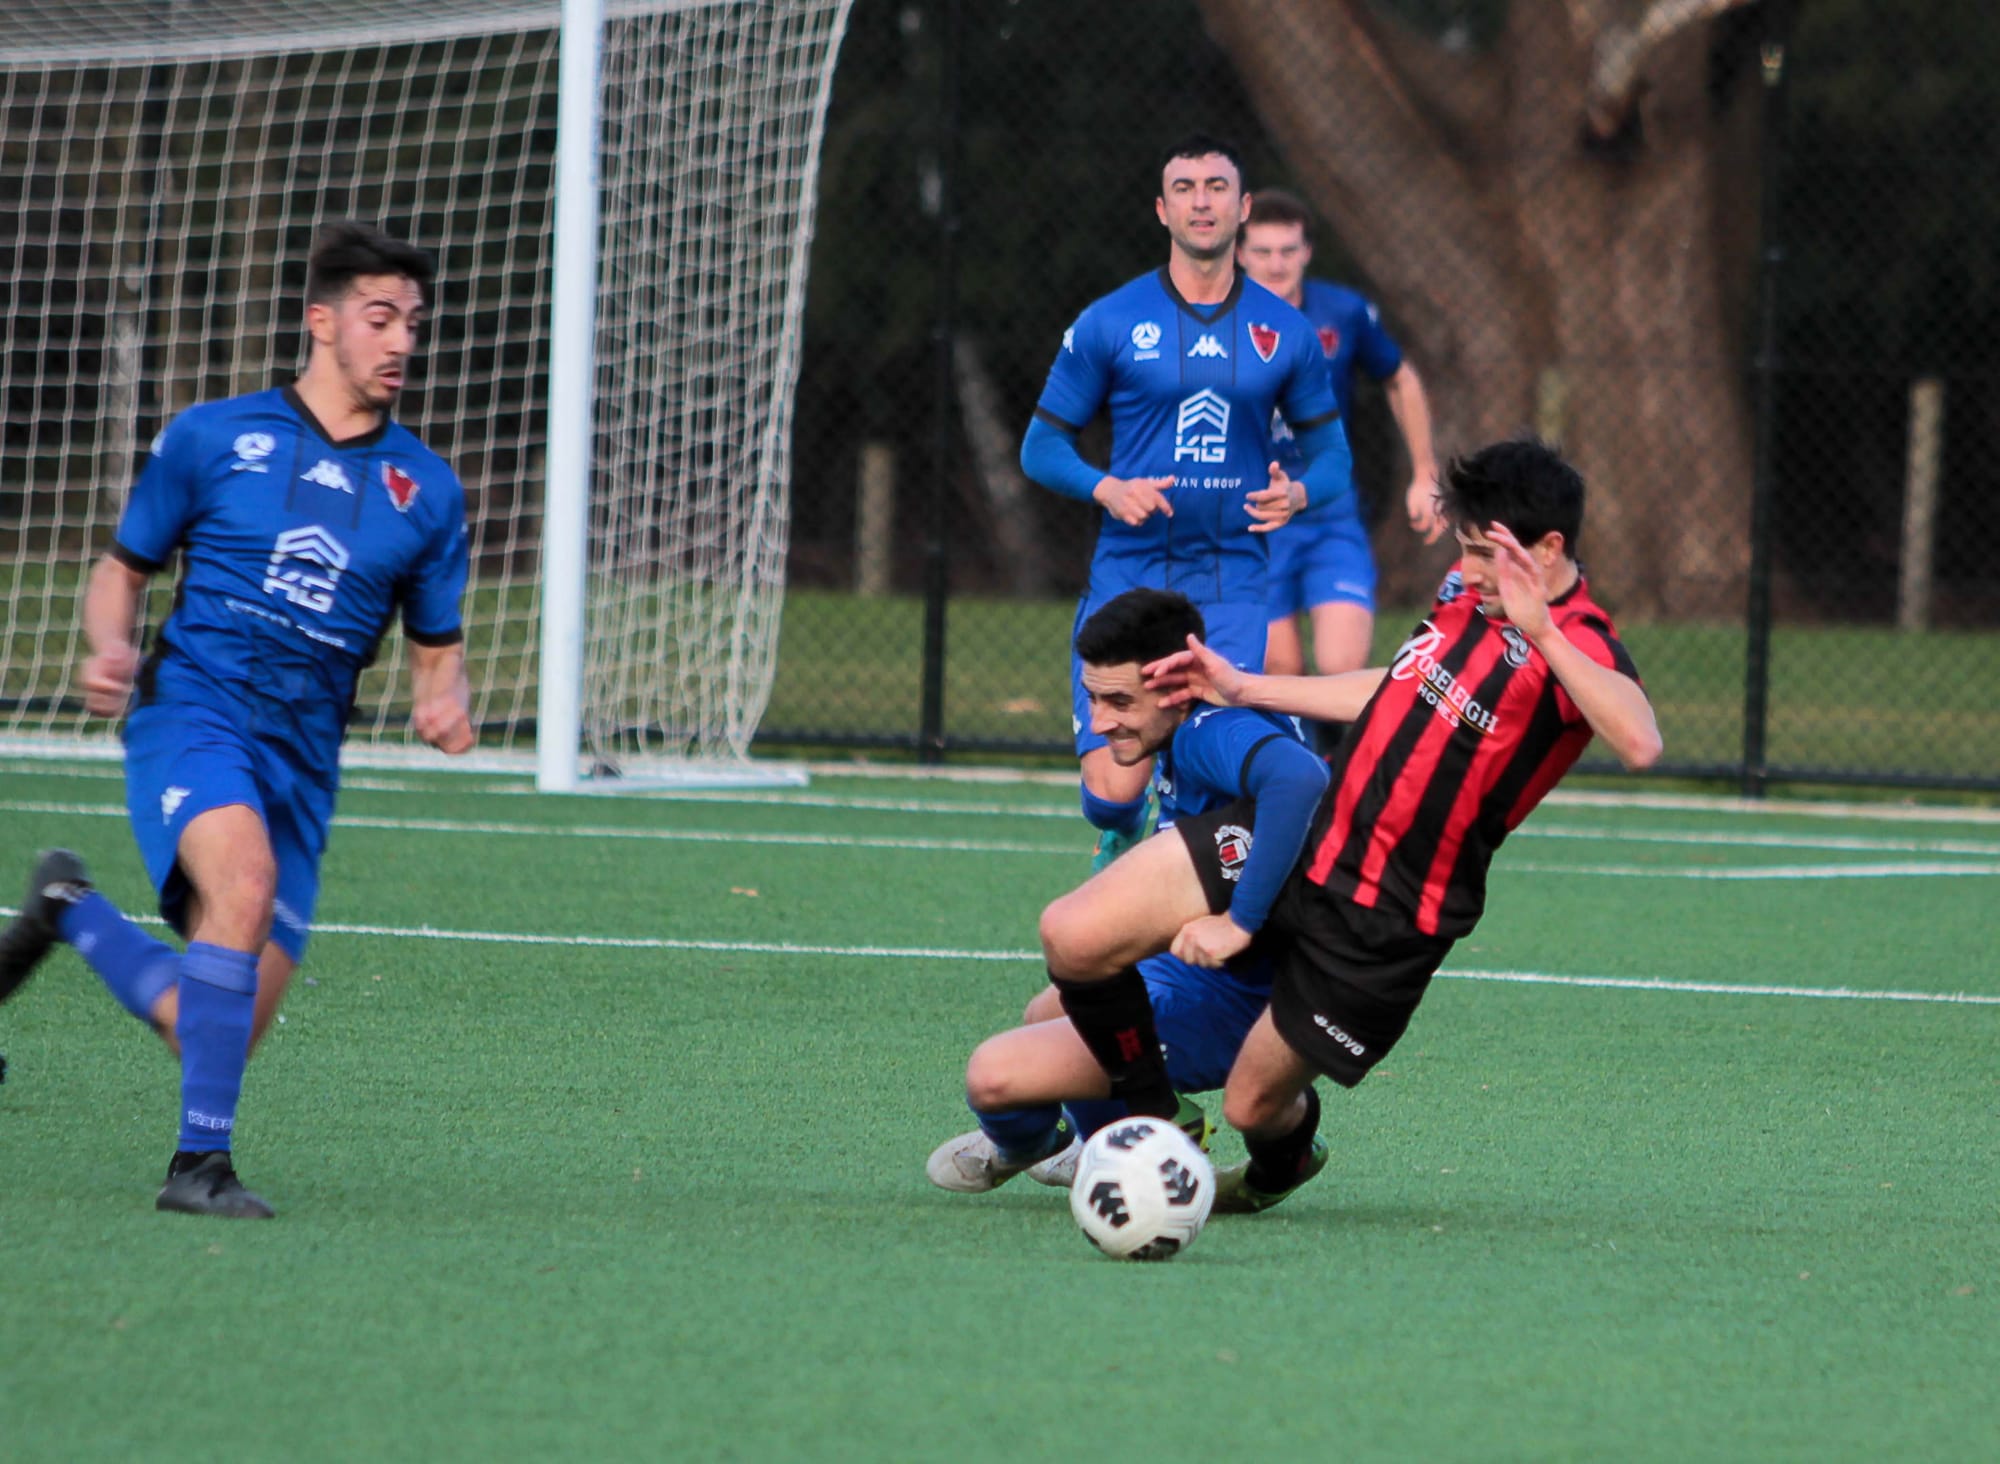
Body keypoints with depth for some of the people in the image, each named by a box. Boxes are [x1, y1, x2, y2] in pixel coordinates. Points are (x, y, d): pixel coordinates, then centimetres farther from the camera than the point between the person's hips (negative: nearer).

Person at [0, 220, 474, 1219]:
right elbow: (122, 570, 14)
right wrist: (111, 648, -8)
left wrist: (443, 704, -5)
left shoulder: (426, 490, 12)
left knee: (219, 1036, -1)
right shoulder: (212, 439, 5)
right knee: (245, 882, -35)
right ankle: (200, 1162, -28)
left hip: (305, 754, 4)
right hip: (193, 710, -4)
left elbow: (436, 650, 19)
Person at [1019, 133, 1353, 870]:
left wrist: (1299, 491, -9)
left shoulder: (1283, 332, 7)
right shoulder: (1108, 324, 2)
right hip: (1129, 578, -1)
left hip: (1232, 588, 1)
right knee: (1114, 792, -11)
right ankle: (1122, 842, 26)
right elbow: (1042, 447, 6)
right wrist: (1107, 489, -14)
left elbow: (1330, 450, 14)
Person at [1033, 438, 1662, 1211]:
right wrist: (1245, 689, 27)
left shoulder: (1577, 648, -19)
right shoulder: (1468, 591, 6)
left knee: (1255, 1106, 6)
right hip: (1297, 828, 7)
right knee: (1073, 936, -8)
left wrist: (1544, 635, -46)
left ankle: (1283, 1162, 47)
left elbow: (1639, 744, -41)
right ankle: (1150, 1119, 18)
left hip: (1381, 919, -7)